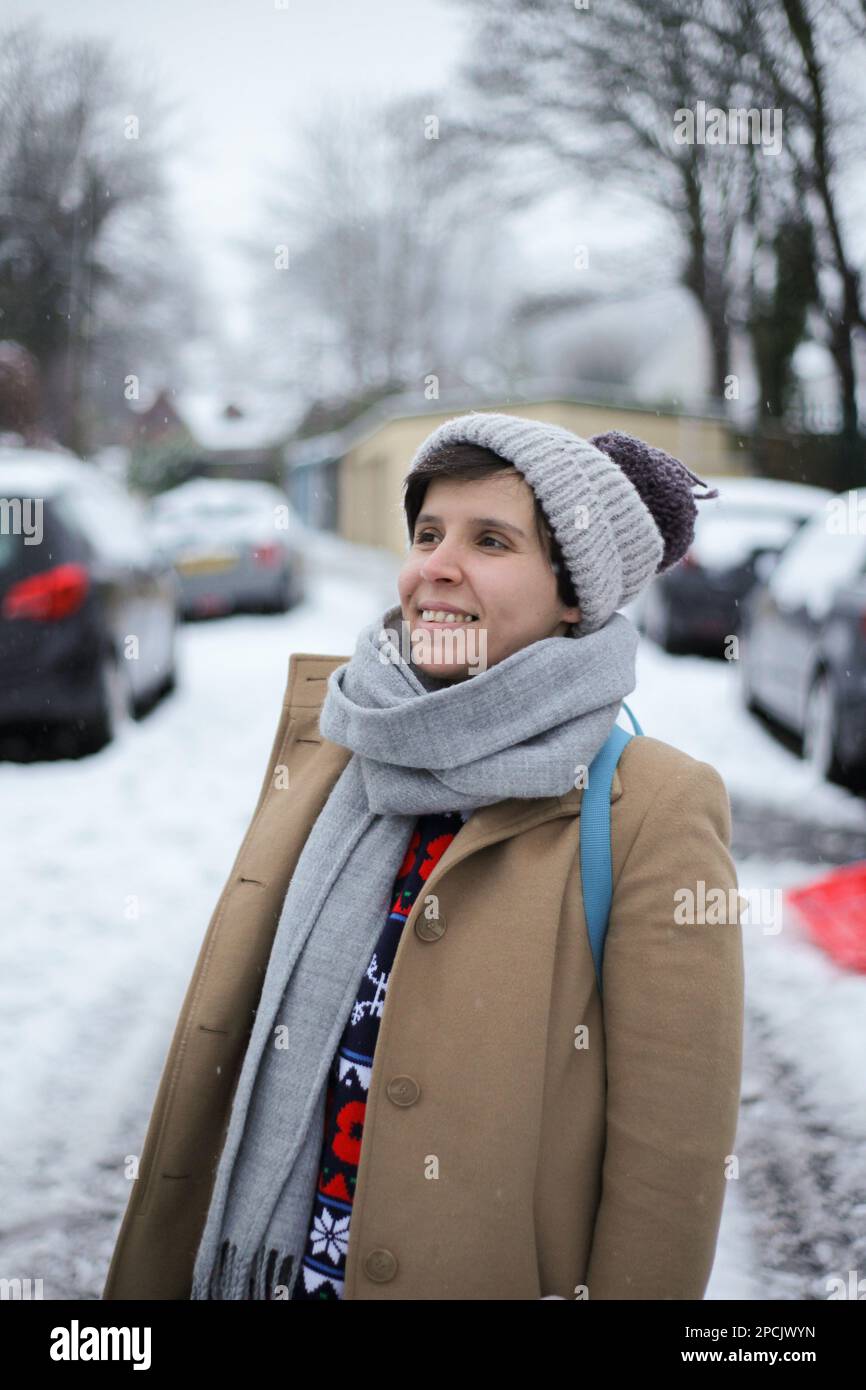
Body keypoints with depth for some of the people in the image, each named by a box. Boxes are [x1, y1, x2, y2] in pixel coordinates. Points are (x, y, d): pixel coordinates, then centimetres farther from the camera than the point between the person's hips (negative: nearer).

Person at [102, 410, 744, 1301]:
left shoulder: (652, 814, -18)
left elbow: (671, 1162, -16)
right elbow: (228, 1056, 7)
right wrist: (156, 1277, 10)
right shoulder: (325, 753, 0)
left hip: (494, 1275, -4)